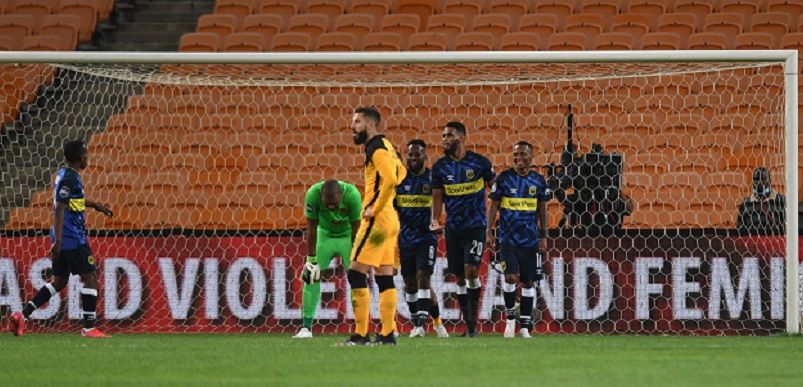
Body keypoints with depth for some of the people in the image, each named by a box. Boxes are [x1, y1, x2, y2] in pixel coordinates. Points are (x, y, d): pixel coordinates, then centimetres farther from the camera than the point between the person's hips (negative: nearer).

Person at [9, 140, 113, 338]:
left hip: (63, 239, 10)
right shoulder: (69, 178, -17)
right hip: (73, 239, -10)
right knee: (89, 279, -2)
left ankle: (23, 315, 8)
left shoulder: (65, 174, 13)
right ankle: (89, 328, -1)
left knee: (59, 282, 14)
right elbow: (59, 209, -23)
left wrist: (96, 205, 41)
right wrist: (58, 241, -26)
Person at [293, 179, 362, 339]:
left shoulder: (352, 195, -33)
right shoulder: (313, 194, -30)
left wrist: (353, 259, -15)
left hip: (347, 236, -1)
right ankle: (306, 327, -4)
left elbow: (356, 229, -20)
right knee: (311, 277, -8)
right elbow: (312, 229, -20)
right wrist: (311, 259, -17)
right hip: (325, 235, 1)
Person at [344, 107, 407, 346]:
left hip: (377, 219, -10)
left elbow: (390, 179, -27)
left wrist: (375, 208, -18)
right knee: (385, 277, 8)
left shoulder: (377, 148, -13)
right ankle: (388, 333, 6)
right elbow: (401, 173, 33)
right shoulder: (385, 146, 17)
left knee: (356, 273, -9)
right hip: (390, 219, 10)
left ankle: (361, 334, -12)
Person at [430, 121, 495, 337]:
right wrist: (435, 220, -10)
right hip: (453, 228, 4)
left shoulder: (480, 163, -4)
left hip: (475, 226, -4)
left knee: (471, 269, -18)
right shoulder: (440, 166, 3)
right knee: (459, 276, 6)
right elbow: (437, 196, 7)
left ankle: (473, 321, -11)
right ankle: (468, 325, 15)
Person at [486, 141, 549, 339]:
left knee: (528, 282, 4)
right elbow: (494, 206, 2)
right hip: (508, 238, -2)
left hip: (530, 239, 2)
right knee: (510, 277, -15)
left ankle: (525, 326, 11)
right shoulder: (504, 178, -1)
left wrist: (543, 237, 8)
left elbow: (542, 210, 11)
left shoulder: (538, 180, 5)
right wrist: (489, 232, -6)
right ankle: (510, 318, 5)